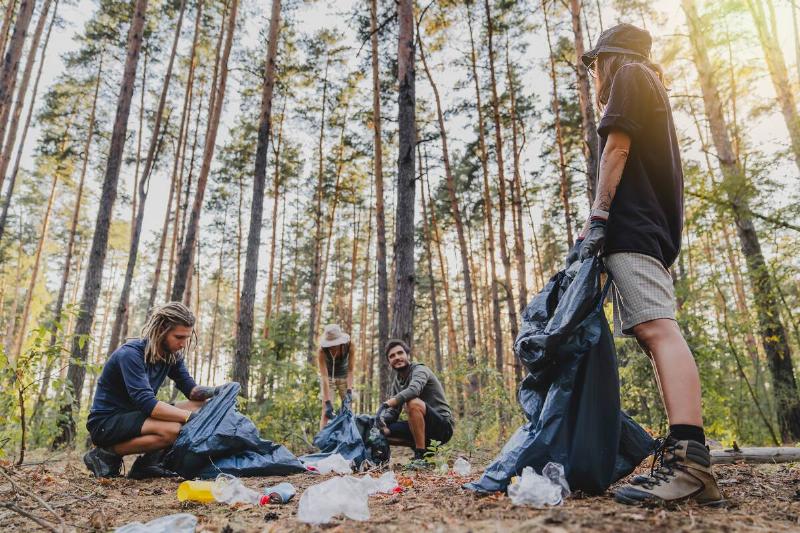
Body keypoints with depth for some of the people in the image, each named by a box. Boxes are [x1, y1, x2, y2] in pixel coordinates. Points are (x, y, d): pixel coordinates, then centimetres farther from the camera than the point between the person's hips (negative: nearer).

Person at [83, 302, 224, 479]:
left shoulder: (172, 355, 0)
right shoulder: (131, 354, -24)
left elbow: (191, 389, 0)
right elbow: (147, 403, -31)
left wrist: (217, 391, -21)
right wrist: (191, 417, -33)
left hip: (134, 416, 8)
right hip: (105, 423, -8)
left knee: (201, 406, -6)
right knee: (172, 429, -32)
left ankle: (147, 464, -3)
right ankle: (106, 455, -9)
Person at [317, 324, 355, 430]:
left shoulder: (349, 346, -29)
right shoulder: (322, 350, -32)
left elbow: (350, 371, -24)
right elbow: (324, 376, -34)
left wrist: (349, 390, -34)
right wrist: (328, 402, -37)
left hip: (344, 376, 2)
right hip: (329, 377, -1)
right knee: (326, 410, -13)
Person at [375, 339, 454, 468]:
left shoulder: (419, 370, -10)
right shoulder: (396, 382, 13)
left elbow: (413, 390, -34)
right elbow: (393, 412, 9)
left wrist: (385, 404, -42)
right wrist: (382, 418, -15)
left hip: (443, 426, -8)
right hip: (425, 429, 8)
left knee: (413, 402, -34)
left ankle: (421, 457, -23)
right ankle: (426, 449, 6)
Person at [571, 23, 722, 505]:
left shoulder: (629, 75, 7)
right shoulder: (651, 90, 34)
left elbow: (617, 147, -7)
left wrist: (596, 219, -12)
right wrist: (606, 221, 23)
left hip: (631, 224, -9)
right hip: (654, 226, 9)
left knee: (658, 329, -21)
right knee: (654, 331, 1)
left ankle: (688, 458, -28)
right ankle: (688, 462, -1)